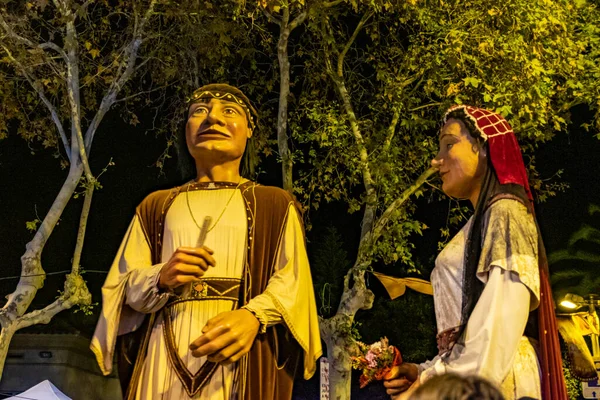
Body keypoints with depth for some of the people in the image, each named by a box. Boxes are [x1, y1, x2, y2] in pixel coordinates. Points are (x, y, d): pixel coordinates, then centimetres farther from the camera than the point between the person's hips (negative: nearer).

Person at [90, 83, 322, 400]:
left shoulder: (276, 204, 9)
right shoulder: (155, 206, 16)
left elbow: (291, 281, -3)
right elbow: (125, 282, 9)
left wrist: (254, 316, -22)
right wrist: (161, 278, -12)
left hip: (240, 356, -1)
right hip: (164, 356, 2)